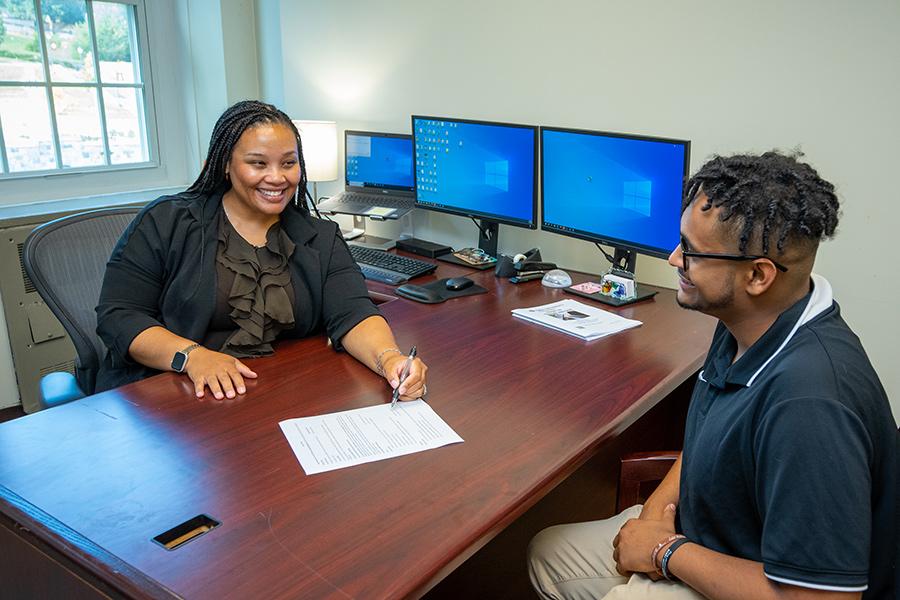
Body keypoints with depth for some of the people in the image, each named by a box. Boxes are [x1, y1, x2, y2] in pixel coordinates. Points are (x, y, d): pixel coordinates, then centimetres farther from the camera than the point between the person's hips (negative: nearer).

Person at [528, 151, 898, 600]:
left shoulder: (810, 403, -36)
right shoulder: (744, 321, -7)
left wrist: (668, 551, -20)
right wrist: (659, 502, -5)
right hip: (694, 531, 8)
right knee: (547, 554, 15)